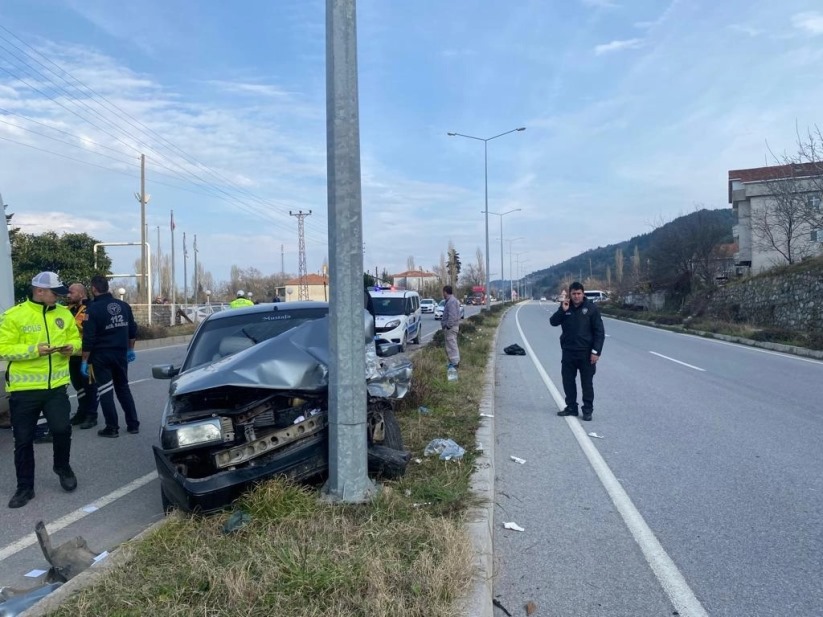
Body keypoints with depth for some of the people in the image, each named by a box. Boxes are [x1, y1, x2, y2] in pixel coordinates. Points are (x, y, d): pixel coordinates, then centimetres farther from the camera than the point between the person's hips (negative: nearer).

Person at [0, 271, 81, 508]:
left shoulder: (64, 314, 6)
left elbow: (75, 338, 16)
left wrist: (71, 347, -7)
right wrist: (34, 349, -24)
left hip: (56, 385, 2)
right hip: (23, 389, -2)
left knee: (62, 429, -9)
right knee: (23, 440, 7)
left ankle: (62, 467, 21)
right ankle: (25, 487, 23)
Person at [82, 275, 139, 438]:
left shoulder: (93, 309, -13)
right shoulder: (124, 305, 3)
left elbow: (88, 339, -15)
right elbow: (132, 330, 10)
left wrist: (84, 360, -8)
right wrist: (130, 349, 20)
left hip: (101, 356, -5)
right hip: (120, 354, 5)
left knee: (105, 391, 4)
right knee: (123, 388, 16)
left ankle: (112, 427, 7)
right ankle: (133, 424, 16)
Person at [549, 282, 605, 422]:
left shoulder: (591, 308, -5)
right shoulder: (565, 307, 6)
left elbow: (599, 331, -6)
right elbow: (553, 322, -2)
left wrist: (596, 351, -12)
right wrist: (563, 310, -17)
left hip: (586, 353, -4)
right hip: (568, 352, 4)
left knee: (587, 383, 3)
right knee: (568, 381, 9)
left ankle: (588, 410, 12)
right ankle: (571, 407, 22)